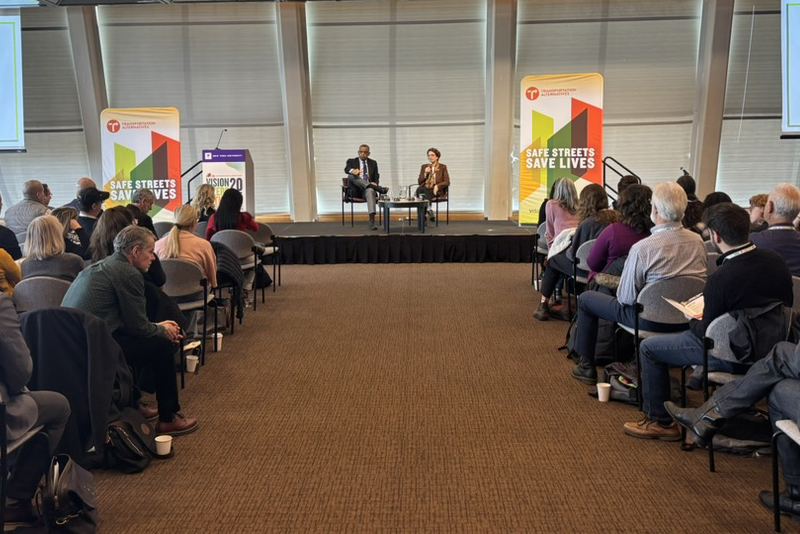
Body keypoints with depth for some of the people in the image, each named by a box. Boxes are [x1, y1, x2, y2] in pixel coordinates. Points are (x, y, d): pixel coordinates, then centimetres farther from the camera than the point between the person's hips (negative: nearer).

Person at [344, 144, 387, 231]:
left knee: (370, 191, -37)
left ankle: (372, 222, -50)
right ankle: (379, 189, -41)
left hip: (368, 189, 1)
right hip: (355, 191, 0)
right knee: (351, 176, -30)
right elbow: (346, 169, -10)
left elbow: (376, 177, 11)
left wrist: (374, 184, -15)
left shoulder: (373, 163, 20)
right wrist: (353, 171, -35)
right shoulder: (351, 161, 13)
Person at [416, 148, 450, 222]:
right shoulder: (424, 166, 18)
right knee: (419, 189, -36)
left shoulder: (442, 167, 10)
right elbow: (419, 182, 13)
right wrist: (425, 174, -3)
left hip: (437, 190, -2)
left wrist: (437, 186, -16)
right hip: (425, 188, 2)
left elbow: (447, 182, 1)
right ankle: (428, 209, -38)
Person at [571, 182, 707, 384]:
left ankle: (586, 366, 21)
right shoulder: (698, 241, -6)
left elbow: (626, 297, -17)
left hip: (654, 320, -6)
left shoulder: (642, 248, -25)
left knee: (585, 298, 12)